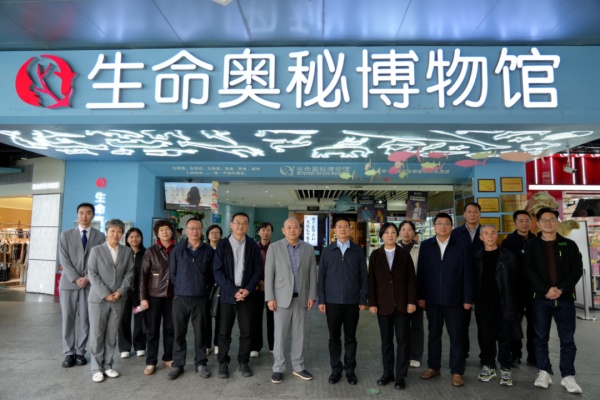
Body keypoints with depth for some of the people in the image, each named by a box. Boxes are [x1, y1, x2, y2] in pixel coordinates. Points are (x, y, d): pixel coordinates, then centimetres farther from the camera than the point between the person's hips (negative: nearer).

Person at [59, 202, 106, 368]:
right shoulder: (66, 235, 7)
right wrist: (76, 278, -12)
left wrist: (87, 278, -11)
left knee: (85, 320, 4)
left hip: (90, 284, 0)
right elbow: (65, 261, -1)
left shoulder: (99, 236, 4)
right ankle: (69, 353, 15)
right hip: (69, 283, 1)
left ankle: (80, 352, 16)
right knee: (68, 319, 4)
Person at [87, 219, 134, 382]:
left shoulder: (127, 252, 7)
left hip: (118, 299, 2)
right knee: (96, 335, 3)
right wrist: (105, 294, -13)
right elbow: (92, 274, -6)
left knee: (112, 335, 8)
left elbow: (129, 274, 4)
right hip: (98, 299, -2)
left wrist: (120, 291, -10)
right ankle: (97, 368, 14)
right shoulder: (96, 250, 0)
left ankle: (107, 365, 19)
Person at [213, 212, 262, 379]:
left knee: (246, 331, 6)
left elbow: (258, 270, 1)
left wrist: (248, 289, -11)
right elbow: (218, 271, -5)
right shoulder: (222, 245, 0)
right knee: (224, 332, 6)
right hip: (227, 294, -1)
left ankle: (243, 362, 21)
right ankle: (223, 363, 21)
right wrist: (233, 290, -13)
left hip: (246, 294, 1)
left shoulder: (253, 245, 4)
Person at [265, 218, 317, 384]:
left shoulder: (308, 249, 4)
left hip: (301, 297, 3)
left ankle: (298, 367, 23)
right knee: (280, 334, 3)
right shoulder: (274, 247, -4)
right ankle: (278, 368, 16)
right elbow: (269, 274, -6)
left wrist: (312, 296, -2)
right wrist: (270, 297, -10)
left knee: (299, 334, 10)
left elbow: (312, 274, 4)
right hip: (282, 297, -2)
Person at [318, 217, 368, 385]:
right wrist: (321, 300, -1)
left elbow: (363, 276, 2)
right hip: (332, 302, 1)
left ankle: (350, 370, 24)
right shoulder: (327, 251, 3)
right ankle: (336, 369, 23)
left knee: (350, 338, 10)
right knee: (334, 337, 9)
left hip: (352, 302, 0)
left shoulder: (358, 250, 2)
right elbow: (322, 277, 3)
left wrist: (363, 299, -2)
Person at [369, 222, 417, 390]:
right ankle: (387, 373, 22)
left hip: (401, 304, -1)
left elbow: (411, 279, -1)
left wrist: (411, 301, -7)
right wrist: (372, 303, -3)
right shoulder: (375, 255, 2)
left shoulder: (404, 254, 0)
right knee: (386, 341, 10)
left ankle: (400, 376, 15)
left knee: (402, 340, 5)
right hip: (383, 304, 1)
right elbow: (372, 281, 1)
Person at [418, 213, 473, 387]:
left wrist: (468, 298, -6)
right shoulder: (425, 245, 3)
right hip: (432, 299, 2)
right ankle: (433, 366, 27)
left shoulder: (461, 246, -2)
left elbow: (467, 274, -2)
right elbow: (421, 272, 2)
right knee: (433, 334, 13)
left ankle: (457, 371, 19)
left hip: (454, 299, -2)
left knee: (456, 336, 7)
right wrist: (420, 296, -1)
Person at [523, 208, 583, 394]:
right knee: (541, 338, 7)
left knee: (567, 339, 5)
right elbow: (529, 271, -5)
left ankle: (568, 376, 15)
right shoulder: (530, 245, 3)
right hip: (540, 298, -1)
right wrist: (546, 290, -17)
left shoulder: (569, 245, 7)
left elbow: (577, 269, 0)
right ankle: (544, 372, 18)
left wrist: (561, 289, -13)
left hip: (565, 298, 1)